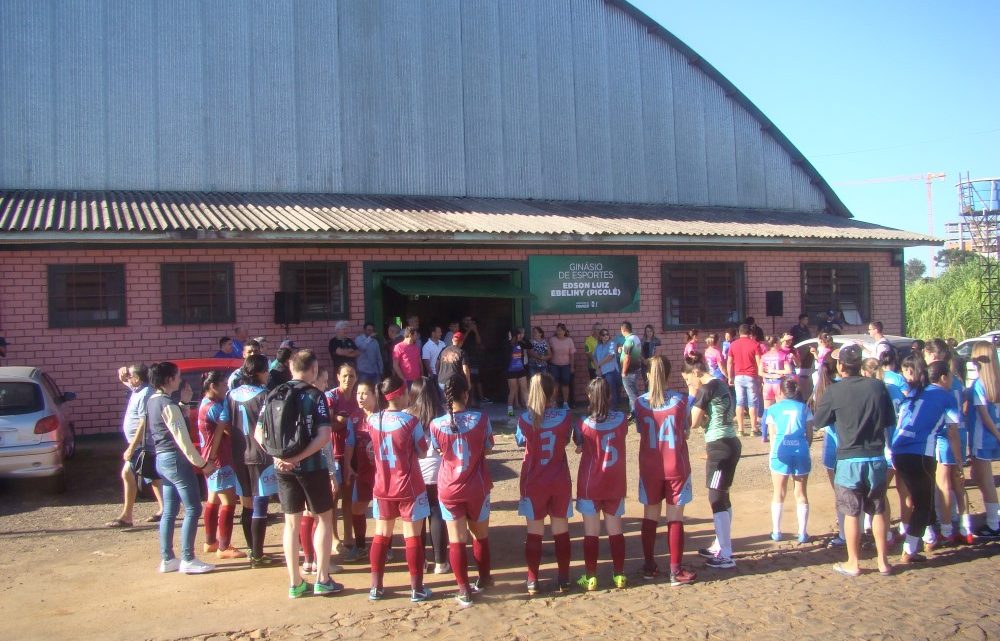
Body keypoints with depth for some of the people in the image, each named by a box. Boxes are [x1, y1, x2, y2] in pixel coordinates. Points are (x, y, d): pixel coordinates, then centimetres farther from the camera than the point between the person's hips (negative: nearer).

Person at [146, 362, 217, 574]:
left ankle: (167, 559, 17)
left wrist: (183, 402, 10)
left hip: (161, 459, 10)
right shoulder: (168, 404, -17)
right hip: (176, 460, -10)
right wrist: (202, 463, -15)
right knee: (193, 509, -5)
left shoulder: (152, 401, 11)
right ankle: (187, 560, -3)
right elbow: (182, 438, -19)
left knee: (169, 511, 13)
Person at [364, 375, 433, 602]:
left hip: (383, 488, 4)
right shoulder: (410, 421, -16)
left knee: (381, 536, 14)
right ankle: (416, 589, 10)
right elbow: (422, 453, -6)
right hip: (409, 488, -4)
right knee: (412, 538, 4)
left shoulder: (372, 420, -2)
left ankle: (376, 587, 18)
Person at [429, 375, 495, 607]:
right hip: (477, 487, 1)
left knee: (456, 539, 6)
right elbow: (488, 449, -1)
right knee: (480, 534, 20)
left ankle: (464, 590, 9)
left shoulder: (436, 424, -12)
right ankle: (484, 578, 35)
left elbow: (438, 451, 3)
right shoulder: (481, 418, -13)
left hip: (449, 489, -1)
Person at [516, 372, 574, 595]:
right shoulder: (565, 416, -11)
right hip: (560, 482, 1)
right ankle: (564, 580, 20)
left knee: (534, 533, 9)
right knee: (561, 531, 12)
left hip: (534, 483, -1)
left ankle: (532, 582, 14)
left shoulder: (525, 419, -14)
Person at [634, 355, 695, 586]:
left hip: (650, 468, 2)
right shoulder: (680, 400, -9)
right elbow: (686, 432, 0)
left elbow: (640, 430, 4)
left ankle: (649, 566, 21)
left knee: (650, 517, 13)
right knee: (675, 519, 4)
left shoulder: (640, 402, -5)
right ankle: (676, 571, 7)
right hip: (676, 467, -2)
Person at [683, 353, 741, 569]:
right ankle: (721, 545, 29)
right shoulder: (720, 384, 12)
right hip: (729, 444, 10)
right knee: (721, 497, 18)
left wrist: (693, 396, -3)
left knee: (717, 498, -3)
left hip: (720, 447, -10)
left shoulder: (705, 389, -15)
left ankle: (726, 556, 2)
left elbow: (694, 422, -11)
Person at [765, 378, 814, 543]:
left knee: (779, 494, 10)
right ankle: (803, 533, 12)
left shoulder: (773, 409, 7)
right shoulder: (804, 408, 9)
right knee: (801, 494, 10)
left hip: (781, 453, -1)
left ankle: (776, 532, 15)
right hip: (801, 451, 1)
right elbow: (809, 435, 7)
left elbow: (772, 435, 4)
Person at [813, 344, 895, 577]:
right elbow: (890, 420, 8)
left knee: (852, 513, 6)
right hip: (876, 457, 3)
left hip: (850, 459, -3)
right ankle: (883, 561, 21)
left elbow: (819, 421, 1)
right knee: (878, 511, 14)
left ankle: (853, 564, 14)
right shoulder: (878, 387, -3)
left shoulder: (834, 391, -11)